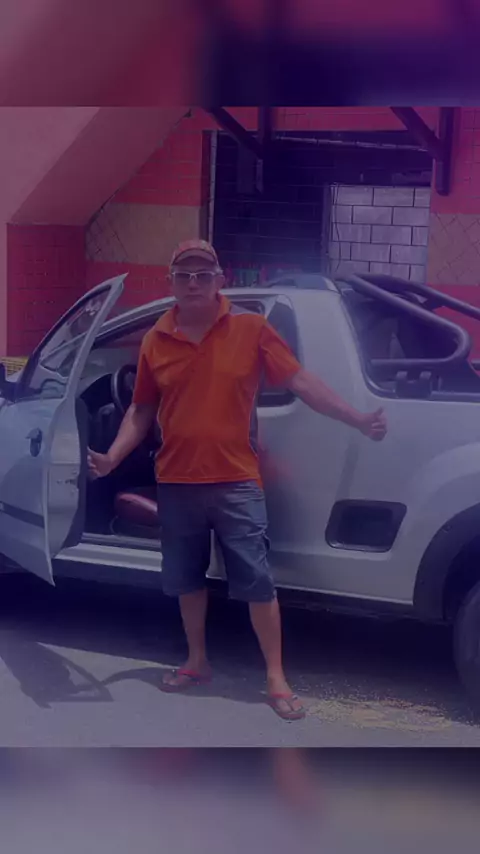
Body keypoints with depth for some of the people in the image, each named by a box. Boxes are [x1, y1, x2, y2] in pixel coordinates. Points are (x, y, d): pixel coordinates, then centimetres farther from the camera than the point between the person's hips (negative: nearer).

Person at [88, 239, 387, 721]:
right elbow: (142, 411, 10)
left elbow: (301, 383, -6)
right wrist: (112, 457, -4)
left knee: (257, 581, -1)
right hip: (176, 483, 3)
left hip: (236, 482, -3)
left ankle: (276, 678, 12)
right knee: (186, 578, 15)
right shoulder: (155, 341, 3)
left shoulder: (251, 328, -5)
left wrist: (358, 421, -13)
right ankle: (197, 662, 34)